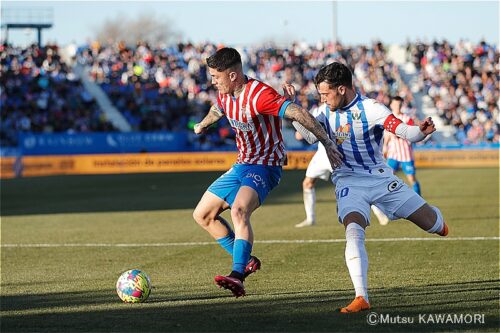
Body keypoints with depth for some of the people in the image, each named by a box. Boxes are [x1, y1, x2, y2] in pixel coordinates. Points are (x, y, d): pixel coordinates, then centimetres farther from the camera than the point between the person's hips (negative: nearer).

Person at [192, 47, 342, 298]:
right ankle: (245, 261, 19)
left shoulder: (259, 95, -24)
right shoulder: (224, 96, 4)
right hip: (241, 165, 9)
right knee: (202, 215, 11)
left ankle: (237, 276, -43)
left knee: (239, 211, -34)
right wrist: (202, 125, 51)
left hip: (265, 166, -9)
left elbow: (298, 114, -32)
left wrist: (326, 142, -39)